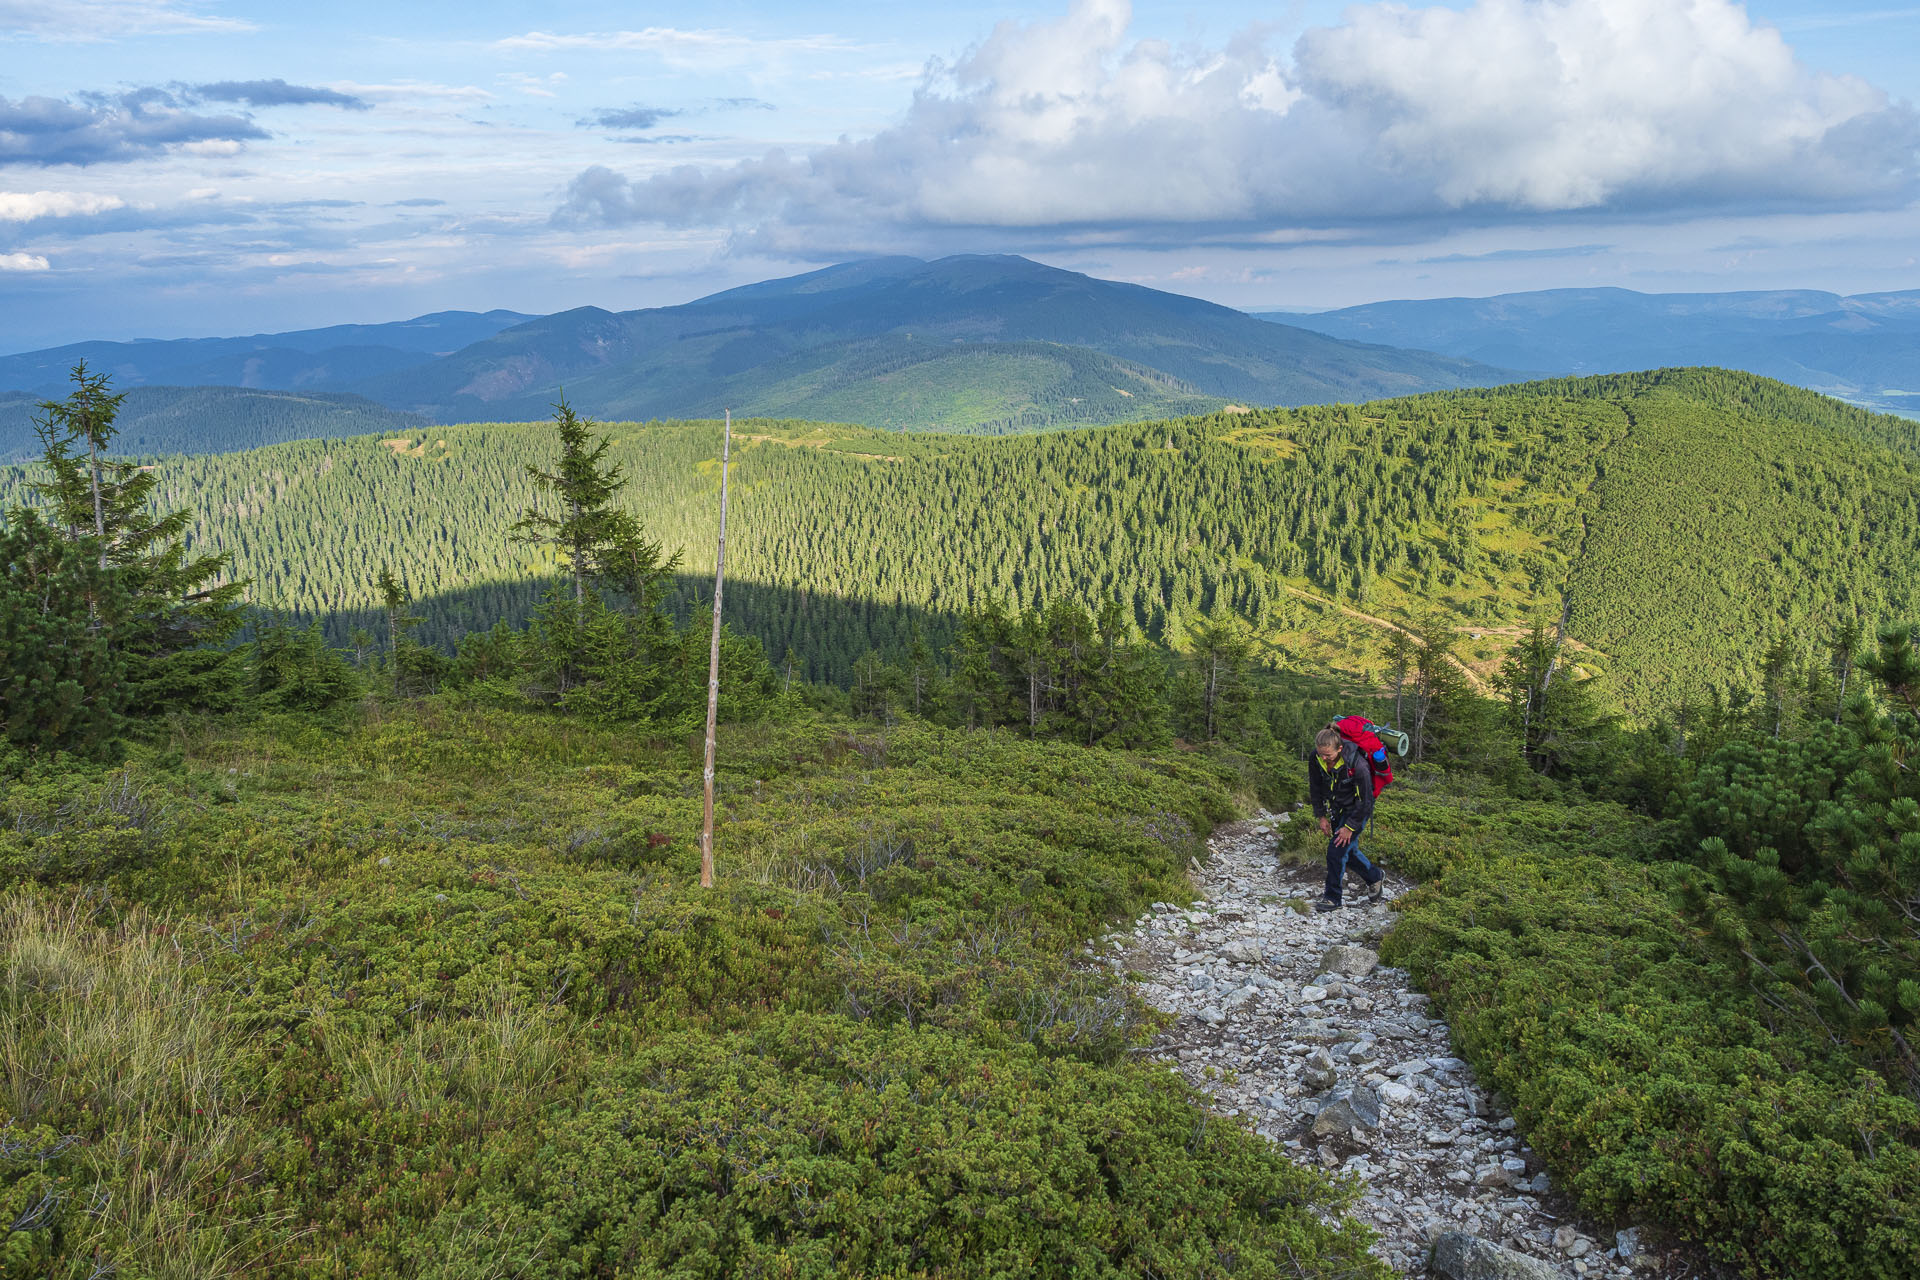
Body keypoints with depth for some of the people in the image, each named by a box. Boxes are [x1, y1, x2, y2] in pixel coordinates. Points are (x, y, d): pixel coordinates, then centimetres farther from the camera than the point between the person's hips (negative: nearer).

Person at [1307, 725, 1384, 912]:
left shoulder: (1357, 765, -34)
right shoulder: (1316, 759, -18)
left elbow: (1365, 801, -23)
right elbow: (1315, 788, 0)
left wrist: (1350, 827, -19)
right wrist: (1322, 816, 0)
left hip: (1356, 810, -6)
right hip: (1337, 809, 6)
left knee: (1336, 851, -11)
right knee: (1348, 849, 16)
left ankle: (1333, 899, 1)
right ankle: (1374, 876, 41)